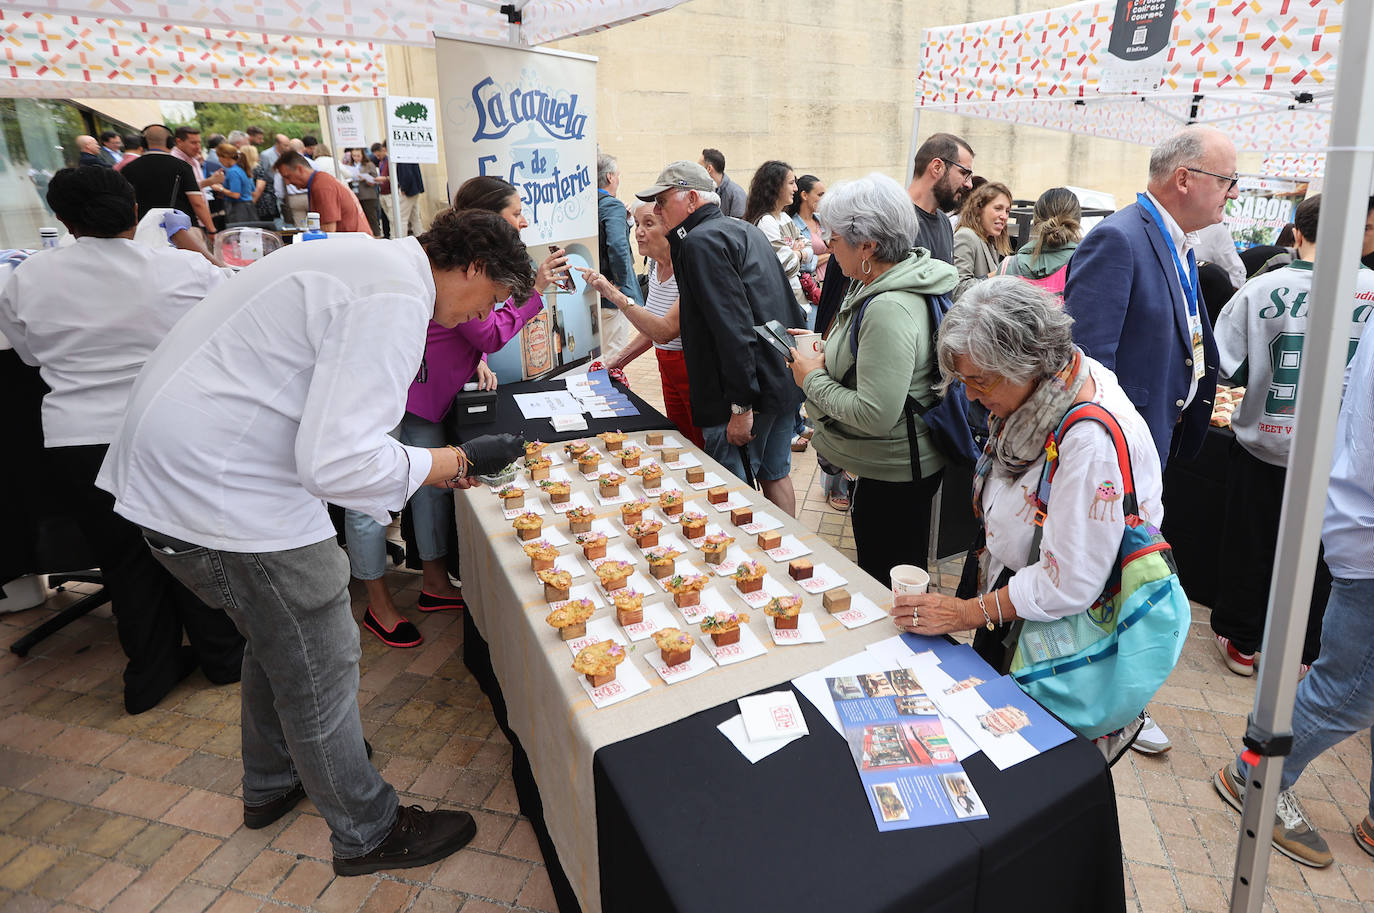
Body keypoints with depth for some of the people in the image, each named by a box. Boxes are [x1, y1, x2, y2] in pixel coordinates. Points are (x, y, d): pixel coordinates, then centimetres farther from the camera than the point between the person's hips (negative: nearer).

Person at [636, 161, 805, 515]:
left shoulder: (701, 241, -14)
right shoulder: (747, 231, 16)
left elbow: (734, 329, -24)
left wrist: (741, 406, -23)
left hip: (746, 394, -10)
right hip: (783, 382, 10)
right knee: (775, 474, 21)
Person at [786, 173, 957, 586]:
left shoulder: (889, 310, -28)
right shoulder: (880, 287, 4)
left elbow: (875, 415, -30)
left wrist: (813, 380, -17)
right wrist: (827, 363, 5)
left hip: (893, 477, -10)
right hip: (896, 465, 10)